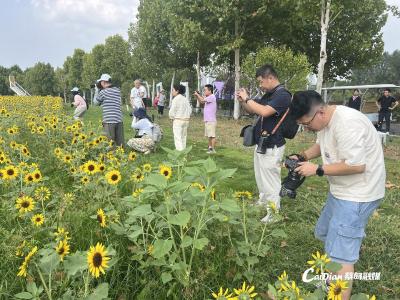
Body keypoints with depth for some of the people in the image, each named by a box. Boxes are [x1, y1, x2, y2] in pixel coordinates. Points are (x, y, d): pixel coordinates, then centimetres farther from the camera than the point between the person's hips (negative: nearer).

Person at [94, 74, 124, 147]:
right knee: (120, 143, 8)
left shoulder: (103, 92, -5)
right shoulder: (117, 90, 11)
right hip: (119, 120, 5)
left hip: (109, 121, -5)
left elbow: (96, 102, 8)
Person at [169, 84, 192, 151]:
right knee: (183, 137, 15)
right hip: (186, 120, 8)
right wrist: (186, 117, 16)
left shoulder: (176, 99, -12)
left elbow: (172, 111, -14)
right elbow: (189, 110, 12)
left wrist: (172, 117, 2)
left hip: (178, 120, -7)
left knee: (178, 138, -3)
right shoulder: (185, 99, 10)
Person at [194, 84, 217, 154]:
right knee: (209, 135, 15)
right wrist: (197, 95, 8)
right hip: (207, 120, 10)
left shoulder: (212, 97, -12)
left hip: (211, 120, -10)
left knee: (212, 135, -6)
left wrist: (197, 94, -6)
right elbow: (201, 101, 24)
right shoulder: (208, 97, 16)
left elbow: (203, 100, -21)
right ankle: (210, 147, 23)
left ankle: (213, 149, -3)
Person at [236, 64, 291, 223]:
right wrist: (243, 101, 3)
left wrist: (247, 98, -18)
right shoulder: (268, 95, 11)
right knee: (260, 177, 21)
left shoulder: (283, 95, -17)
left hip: (272, 147, -9)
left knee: (270, 180, -1)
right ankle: (263, 202, 39)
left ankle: (273, 213, 11)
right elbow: (253, 111, 21)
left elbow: (264, 111, -30)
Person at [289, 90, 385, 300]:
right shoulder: (324, 120, 2)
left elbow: (356, 166, -30)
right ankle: (335, 277, 46)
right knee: (324, 234, 25)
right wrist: (302, 157, 1)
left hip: (357, 195, -10)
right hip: (342, 190, 11)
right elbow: (322, 145, 18)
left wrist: (317, 170, -22)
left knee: (340, 254, -7)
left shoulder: (347, 124, -29)